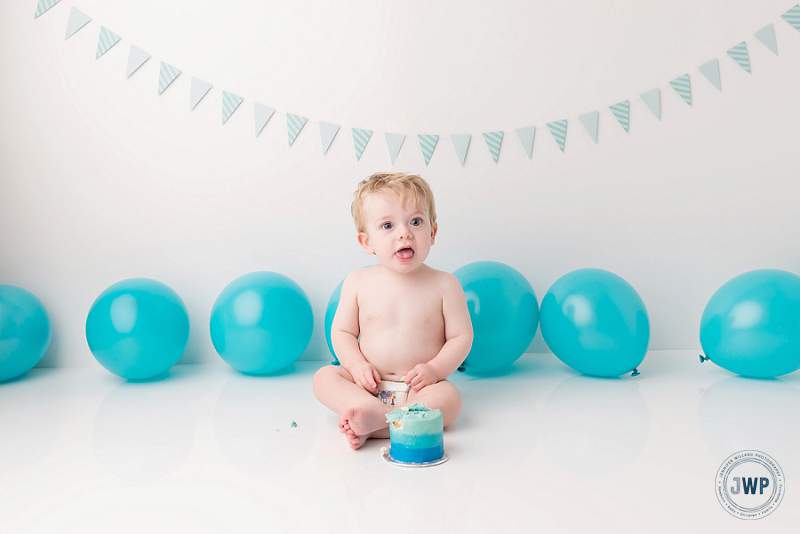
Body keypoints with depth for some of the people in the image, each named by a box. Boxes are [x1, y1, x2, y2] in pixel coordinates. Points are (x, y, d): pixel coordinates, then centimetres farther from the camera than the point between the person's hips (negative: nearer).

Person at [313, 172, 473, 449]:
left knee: (449, 397, -31)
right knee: (324, 377, -19)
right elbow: (341, 331, 6)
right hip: (369, 385, 2)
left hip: (419, 387, -2)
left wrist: (435, 368, -17)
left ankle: (374, 423, -37)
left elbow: (461, 336, -2)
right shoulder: (357, 282, 1)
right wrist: (357, 364, -12)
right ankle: (375, 409, -37)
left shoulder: (444, 285, -3)